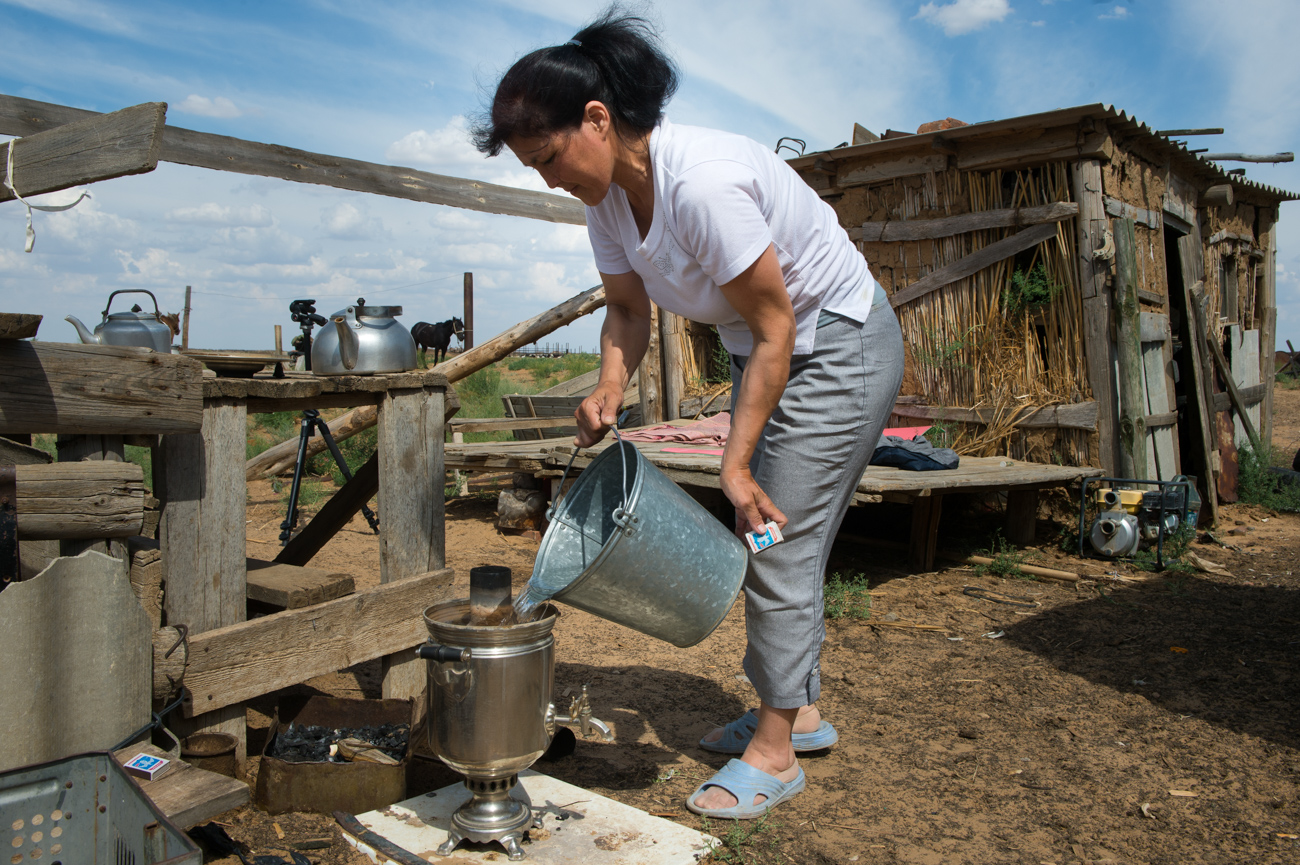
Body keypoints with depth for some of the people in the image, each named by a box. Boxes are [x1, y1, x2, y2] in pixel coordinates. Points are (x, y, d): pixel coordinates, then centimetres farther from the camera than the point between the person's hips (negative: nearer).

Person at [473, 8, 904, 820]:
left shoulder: (702, 181, -31)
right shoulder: (609, 195, -5)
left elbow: (775, 331, -26)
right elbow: (628, 308, 6)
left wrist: (736, 462, -21)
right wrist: (610, 388, -14)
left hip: (841, 347, -9)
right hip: (771, 350, 9)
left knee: (782, 538, -7)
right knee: (760, 534, 12)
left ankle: (775, 751, 9)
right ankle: (799, 709, 29)